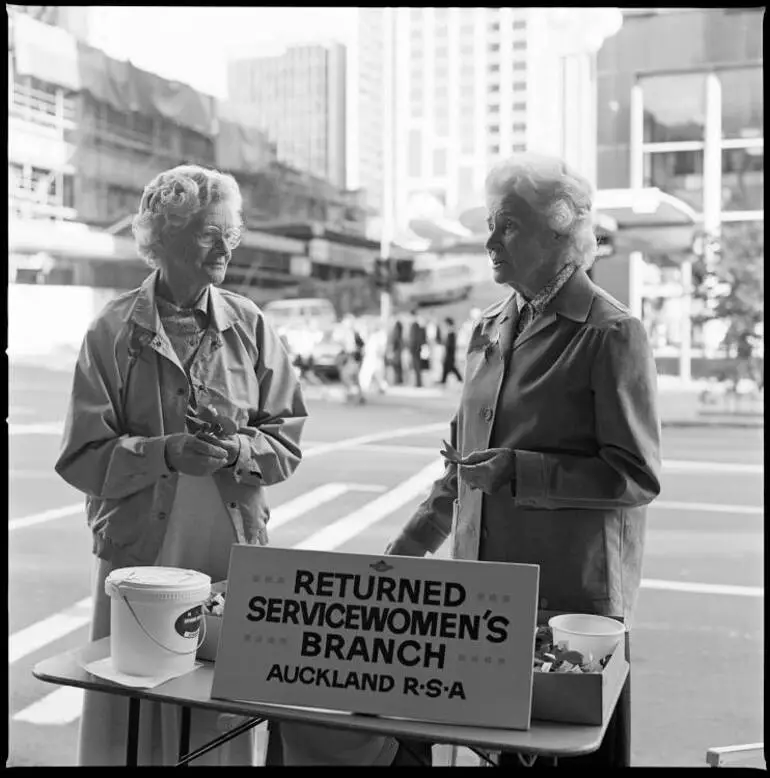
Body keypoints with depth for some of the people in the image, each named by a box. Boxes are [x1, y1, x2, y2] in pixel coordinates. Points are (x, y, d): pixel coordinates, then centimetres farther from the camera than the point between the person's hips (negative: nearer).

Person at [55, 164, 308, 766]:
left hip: (234, 555, 2)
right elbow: (83, 458, -5)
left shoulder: (250, 325, 4)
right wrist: (165, 453, -20)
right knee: (131, 720, 6)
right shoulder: (114, 331, -3)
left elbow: (288, 437, 5)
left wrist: (237, 450, -14)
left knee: (224, 720, 10)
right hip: (141, 550, -2)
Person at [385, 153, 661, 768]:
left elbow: (638, 475, -13)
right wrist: (406, 549, 15)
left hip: (575, 598, -6)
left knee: (581, 749, 6)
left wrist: (518, 472, -20)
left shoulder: (612, 333, -10)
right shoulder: (492, 328, 11)